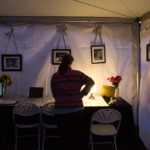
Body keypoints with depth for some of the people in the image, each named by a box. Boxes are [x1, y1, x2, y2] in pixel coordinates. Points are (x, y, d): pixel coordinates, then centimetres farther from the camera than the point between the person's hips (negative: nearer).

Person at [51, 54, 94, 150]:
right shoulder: (77, 74, -3)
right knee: (77, 135, 16)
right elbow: (91, 82, 1)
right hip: (76, 109, 0)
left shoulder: (54, 77, -1)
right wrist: (82, 93, 5)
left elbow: (54, 94, 4)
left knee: (64, 136, 13)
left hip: (60, 110, 0)